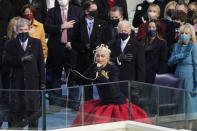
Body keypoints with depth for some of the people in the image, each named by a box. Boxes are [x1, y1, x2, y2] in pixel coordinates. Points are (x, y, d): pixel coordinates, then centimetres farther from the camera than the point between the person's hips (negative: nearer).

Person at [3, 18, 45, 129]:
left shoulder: (37, 43, 8)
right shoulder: (10, 44, 6)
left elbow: (41, 63, 6)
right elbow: (5, 60, -7)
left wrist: (42, 82, 1)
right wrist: (21, 59, -18)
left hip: (33, 81, 0)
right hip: (17, 82, 0)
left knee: (34, 110, 4)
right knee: (16, 109, 1)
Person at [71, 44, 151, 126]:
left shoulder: (113, 69, -14)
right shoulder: (93, 67, 1)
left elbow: (112, 88, -27)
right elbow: (82, 81, 8)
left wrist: (100, 74, -33)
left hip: (116, 103, -5)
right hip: (103, 103, 5)